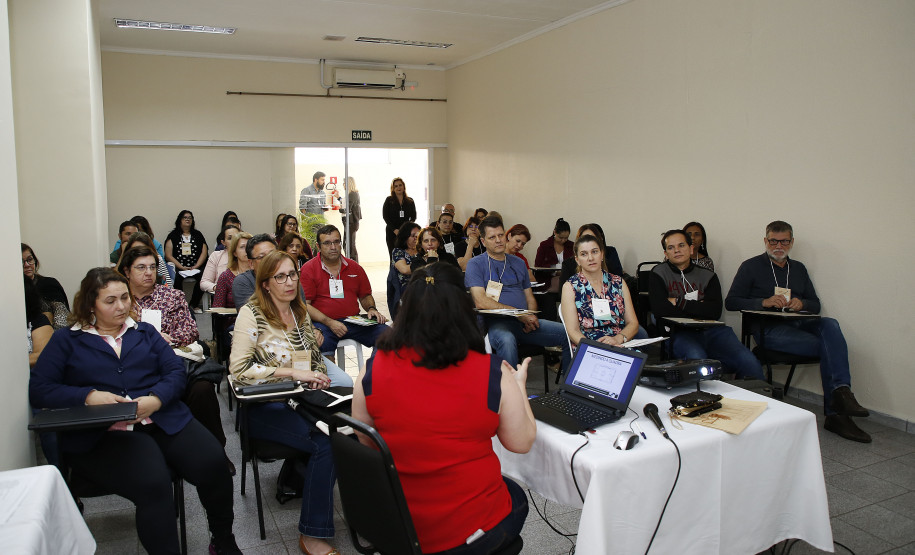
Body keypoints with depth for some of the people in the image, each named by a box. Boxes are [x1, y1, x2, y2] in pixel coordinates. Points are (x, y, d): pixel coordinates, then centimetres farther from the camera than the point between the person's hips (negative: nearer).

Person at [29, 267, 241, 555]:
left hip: (163, 420, 3)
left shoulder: (145, 332, 21)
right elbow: (38, 390, 4)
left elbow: (176, 371, 10)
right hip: (102, 434, -3)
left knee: (212, 462, -24)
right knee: (153, 483, -34)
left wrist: (156, 399, -11)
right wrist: (89, 396, -13)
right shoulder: (66, 340, 14)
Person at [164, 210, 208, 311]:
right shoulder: (173, 235, 13)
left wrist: (195, 267, -5)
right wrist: (182, 267, -9)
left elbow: (204, 253, 11)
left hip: (196, 268, 1)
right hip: (178, 268, -1)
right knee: (176, 278, -34)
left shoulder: (198, 235, 20)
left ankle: (194, 305, -16)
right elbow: (168, 255, 4)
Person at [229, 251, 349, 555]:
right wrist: (291, 373, -17)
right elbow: (239, 370, -13)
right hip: (266, 408, -5)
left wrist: (319, 375, 2)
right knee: (325, 442, -28)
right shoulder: (251, 314, -4)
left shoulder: (300, 311, 15)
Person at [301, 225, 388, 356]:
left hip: (354, 321, 4)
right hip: (323, 324, -4)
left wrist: (371, 309, 3)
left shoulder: (355, 267, 16)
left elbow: (365, 296, 26)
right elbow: (305, 305, -3)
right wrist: (329, 322, -15)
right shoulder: (308, 269, 4)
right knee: (321, 342, -38)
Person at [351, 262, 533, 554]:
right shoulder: (492, 373, -18)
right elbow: (521, 442, -4)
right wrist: (518, 385, 12)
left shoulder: (373, 370, -12)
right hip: (468, 530, -3)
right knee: (516, 495, 31)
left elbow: (364, 442, 2)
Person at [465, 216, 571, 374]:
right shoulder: (475, 264, 4)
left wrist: (531, 318, -2)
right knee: (506, 340, -41)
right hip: (495, 322, -5)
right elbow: (481, 302, -9)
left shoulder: (518, 263, 22)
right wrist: (519, 314, -14)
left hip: (523, 322, 6)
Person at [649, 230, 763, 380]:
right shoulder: (659, 274, 9)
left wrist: (679, 303, -4)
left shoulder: (707, 276, 15)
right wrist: (698, 309, -1)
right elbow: (659, 309, -8)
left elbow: (715, 311, 0)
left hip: (711, 330, 3)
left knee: (748, 361, -23)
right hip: (681, 332, -3)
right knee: (696, 357, -37)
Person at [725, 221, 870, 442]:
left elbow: (816, 305, 21)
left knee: (830, 325, -29)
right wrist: (764, 302, -14)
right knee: (829, 346, -25)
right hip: (769, 330, -5)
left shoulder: (799, 269, 23)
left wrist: (802, 303, -3)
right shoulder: (751, 267, 8)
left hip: (799, 324, 5)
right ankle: (837, 411, -20)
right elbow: (731, 302, -1)